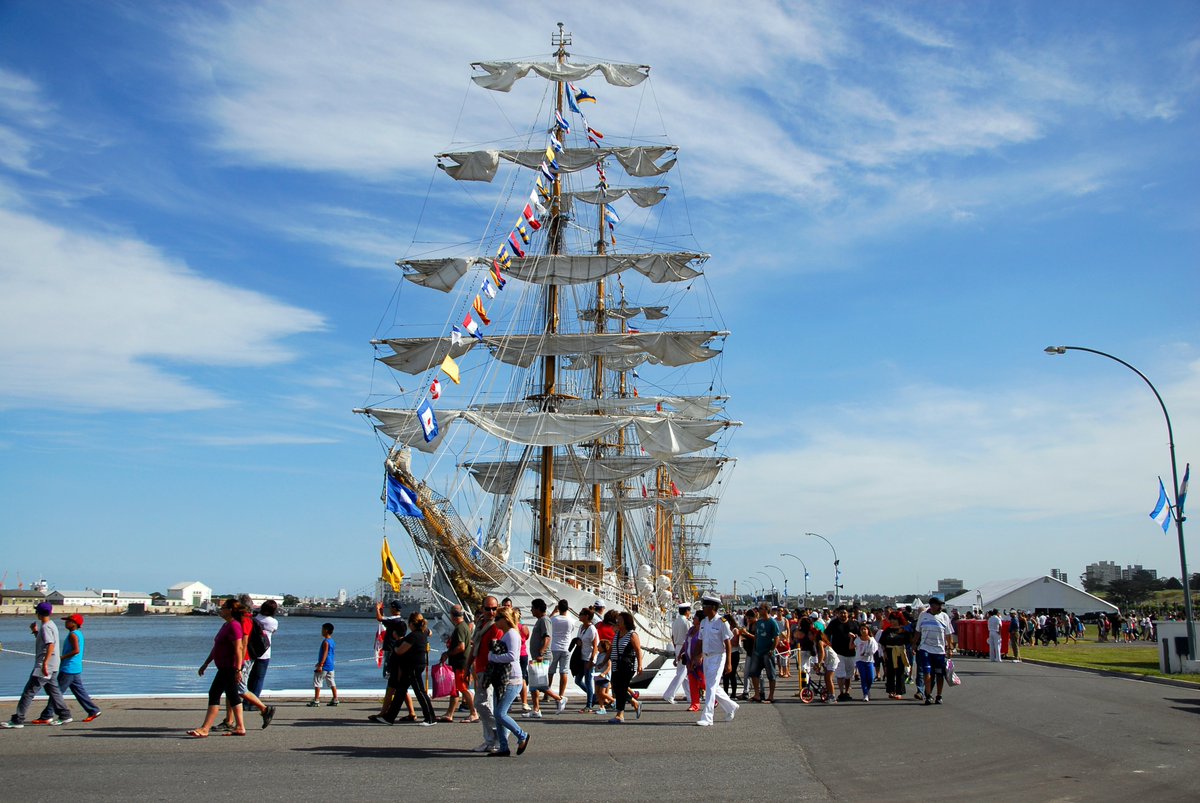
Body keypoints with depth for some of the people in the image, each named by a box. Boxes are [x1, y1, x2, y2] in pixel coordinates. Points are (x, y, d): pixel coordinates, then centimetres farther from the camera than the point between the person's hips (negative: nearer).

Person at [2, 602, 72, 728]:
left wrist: (44, 663, -31)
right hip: (52, 666, 10)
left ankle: (18, 720, -5)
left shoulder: (46, 627, -15)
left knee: (29, 692, -6)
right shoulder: (51, 625, 16)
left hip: (44, 666, -10)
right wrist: (35, 631, 15)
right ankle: (64, 715, 16)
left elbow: (51, 645, -27)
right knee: (53, 691, 14)